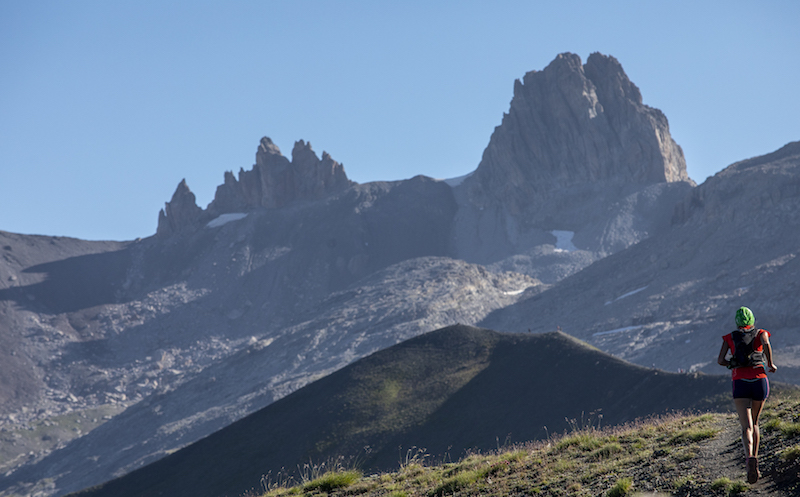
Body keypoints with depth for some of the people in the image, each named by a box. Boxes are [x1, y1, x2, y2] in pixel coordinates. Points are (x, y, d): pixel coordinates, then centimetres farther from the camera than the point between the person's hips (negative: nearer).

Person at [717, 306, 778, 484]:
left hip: (740, 382, -1)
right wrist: (770, 364, 2)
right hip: (760, 379, 1)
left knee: (746, 427, -12)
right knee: (754, 423, 23)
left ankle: (750, 458, -39)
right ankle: (754, 461, 22)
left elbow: (720, 360, 4)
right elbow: (766, 344, -12)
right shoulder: (761, 333, 12)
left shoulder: (729, 338, 15)